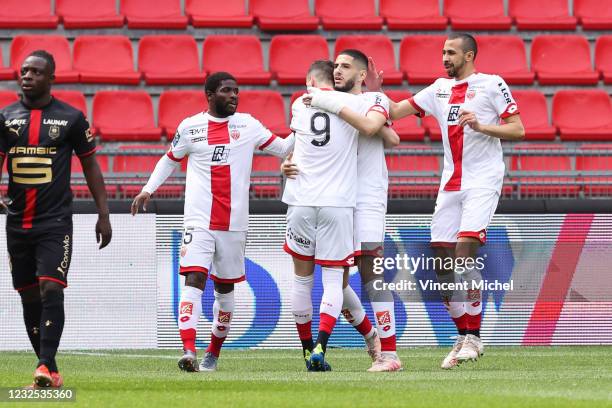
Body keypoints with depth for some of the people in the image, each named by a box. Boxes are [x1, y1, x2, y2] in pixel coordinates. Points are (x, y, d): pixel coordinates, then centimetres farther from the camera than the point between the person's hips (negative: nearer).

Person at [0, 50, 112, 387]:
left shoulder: (71, 118, 1)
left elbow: (90, 166, 7)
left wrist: (103, 215, 4)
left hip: (55, 221, -3)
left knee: (51, 290, -16)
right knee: (29, 297, 6)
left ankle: (45, 366, -20)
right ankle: (49, 371, 13)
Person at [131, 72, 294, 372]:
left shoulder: (248, 125, 7)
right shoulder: (190, 127, 4)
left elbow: (283, 148, 11)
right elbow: (170, 159, 18)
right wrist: (148, 190, 10)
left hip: (234, 223, 2)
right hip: (199, 221, -2)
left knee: (225, 286, 10)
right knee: (194, 279, -17)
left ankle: (213, 353, 25)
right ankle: (188, 351, -27)